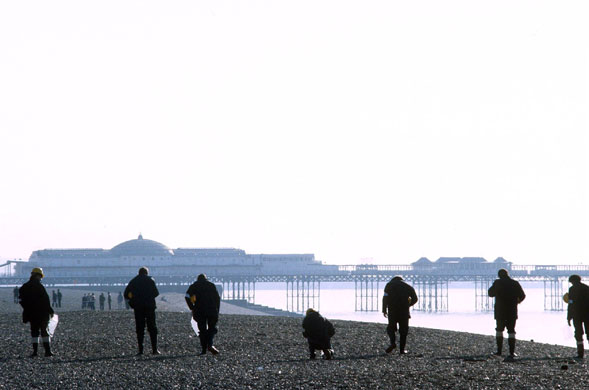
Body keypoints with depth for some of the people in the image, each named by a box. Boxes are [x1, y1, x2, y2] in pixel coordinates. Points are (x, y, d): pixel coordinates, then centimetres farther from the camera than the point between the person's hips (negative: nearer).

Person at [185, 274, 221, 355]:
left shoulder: (194, 286, 15)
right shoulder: (211, 285, 16)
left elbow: (187, 297, 0)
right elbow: (218, 298, 8)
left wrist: (192, 308, 4)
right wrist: (217, 311, 9)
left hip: (199, 311, 0)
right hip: (212, 310, 0)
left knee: (202, 330, 7)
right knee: (212, 328, 7)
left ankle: (204, 349, 2)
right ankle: (210, 345, -17)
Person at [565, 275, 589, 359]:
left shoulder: (572, 289, -7)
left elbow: (571, 304, -11)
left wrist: (569, 317, -7)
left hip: (577, 314, -4)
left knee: (578, 334, 2)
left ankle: (580, 353, -2)